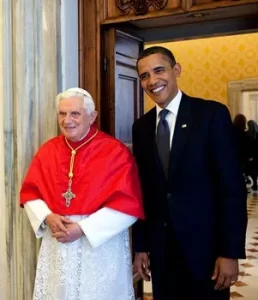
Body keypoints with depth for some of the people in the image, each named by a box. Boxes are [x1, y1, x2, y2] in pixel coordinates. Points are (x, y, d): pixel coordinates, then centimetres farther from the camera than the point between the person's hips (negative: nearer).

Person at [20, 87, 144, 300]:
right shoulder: (48, 151, 5)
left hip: (101, 249, -3)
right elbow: (29, 192, 9)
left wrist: (83, 228, -17)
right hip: (56, 248, 4)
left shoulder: (116, 152, -10)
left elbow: (128, 205, -14)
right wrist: (47, 217, -11)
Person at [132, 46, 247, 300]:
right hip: (160, 248, 4)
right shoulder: (141, 127, 6)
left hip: (205, 245, -4)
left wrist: (231, 251, -13)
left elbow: (232, 187, -11)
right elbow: (142, 190, 8)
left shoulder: (212, 114, -8)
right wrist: (140, 246, 6)